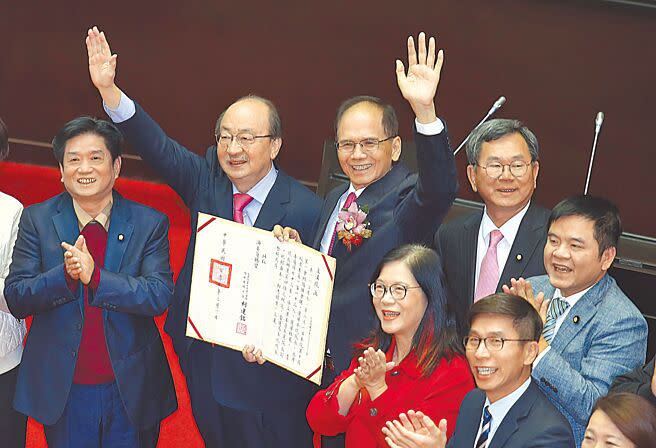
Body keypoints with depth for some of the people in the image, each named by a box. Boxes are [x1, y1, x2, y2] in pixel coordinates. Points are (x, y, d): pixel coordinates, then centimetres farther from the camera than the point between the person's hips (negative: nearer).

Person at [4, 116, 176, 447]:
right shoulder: (37, 219, -2)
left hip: (130, 392, 0)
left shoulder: (149, 223, -4)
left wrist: (94, 275, -26)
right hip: (63, 392, 1)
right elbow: (15, 299, -6)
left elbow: (160, 296, -14)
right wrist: (65, 273, -24)